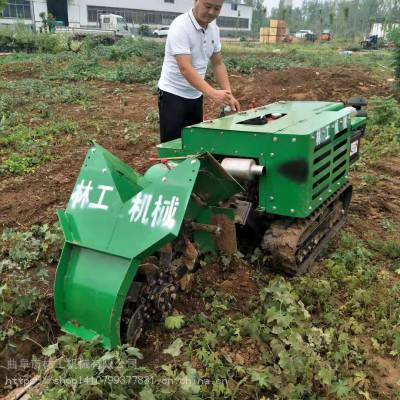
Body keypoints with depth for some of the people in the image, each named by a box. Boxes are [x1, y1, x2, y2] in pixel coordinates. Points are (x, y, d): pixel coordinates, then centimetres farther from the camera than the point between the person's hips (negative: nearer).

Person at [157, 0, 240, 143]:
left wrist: (229, 95, -4)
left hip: (196, 95, 7)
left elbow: (218, 63, 8)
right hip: (173, 94, -7)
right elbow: (185, 68, -31)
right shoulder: (180, 27, -22)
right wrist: (213, 93, -42)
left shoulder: (214, 28, 2)